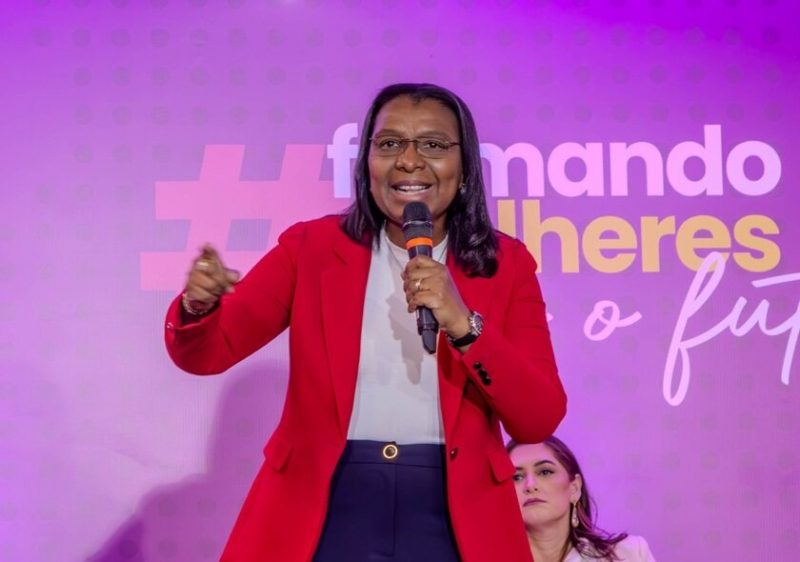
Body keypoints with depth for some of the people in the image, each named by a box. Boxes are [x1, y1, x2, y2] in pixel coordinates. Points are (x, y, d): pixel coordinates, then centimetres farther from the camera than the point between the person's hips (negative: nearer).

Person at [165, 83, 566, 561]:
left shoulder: (507, 264, 1)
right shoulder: (312, 246, 1)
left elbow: (541, 419, -5)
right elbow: (206, 354, -2)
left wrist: (464, 325, -19)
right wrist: (199, 304, -25)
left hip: (452, 518, 0)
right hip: (324, 510, 0)